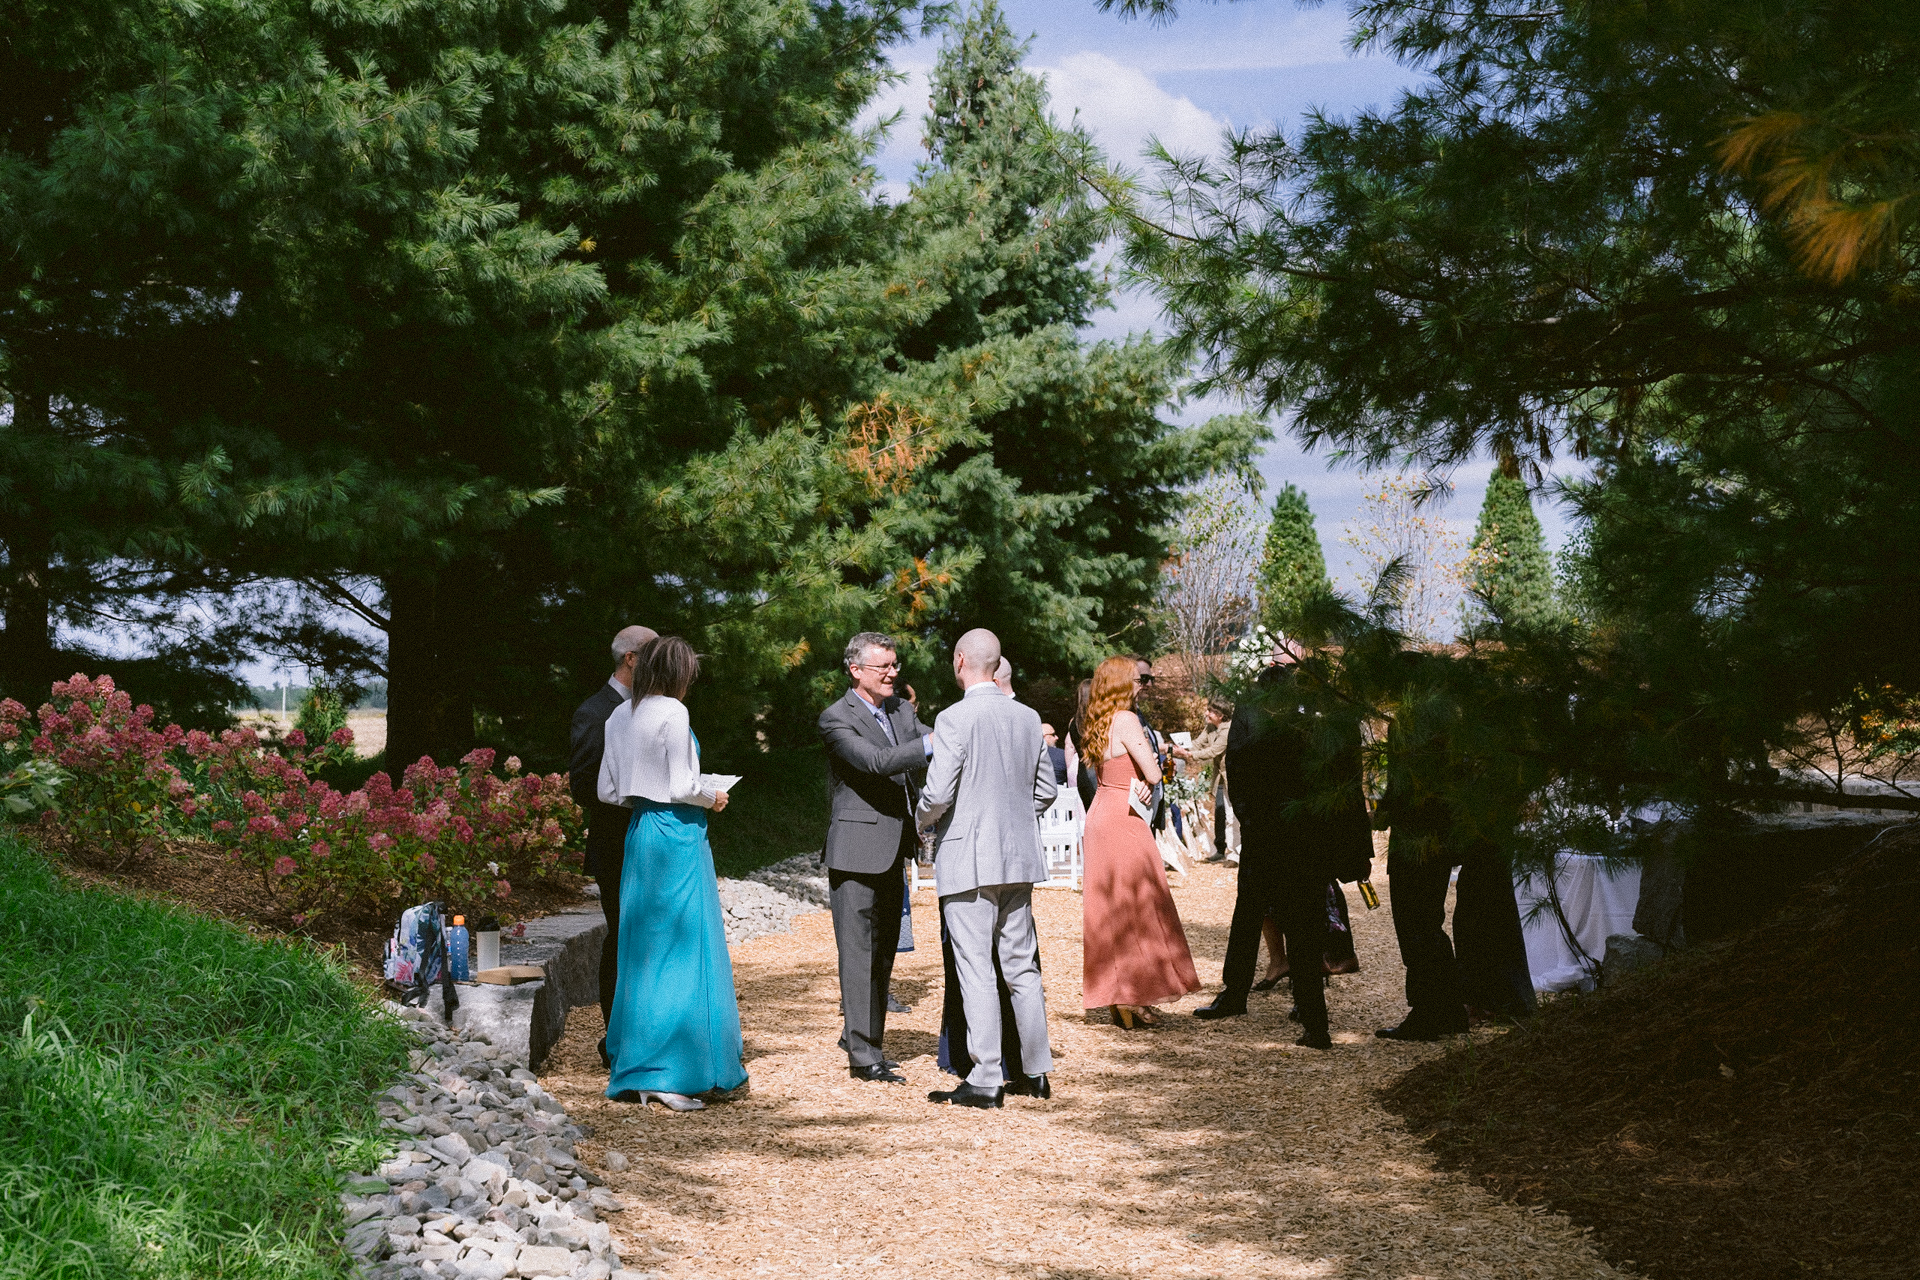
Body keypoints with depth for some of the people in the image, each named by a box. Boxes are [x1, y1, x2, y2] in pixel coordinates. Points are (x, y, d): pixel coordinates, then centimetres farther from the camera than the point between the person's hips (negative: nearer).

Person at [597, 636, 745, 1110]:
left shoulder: (620, 716, 10)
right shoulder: (673, 712, -12)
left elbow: (609, 790, 13)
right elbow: (684, 786, -16)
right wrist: (713, 796, 2)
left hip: (639, 833, 7)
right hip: (678, 835, -7)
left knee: (641, 951, 11)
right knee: (683, 948, -3)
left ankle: (634, 1073, 13)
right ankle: (674, 1074, -4)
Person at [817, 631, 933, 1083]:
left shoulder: (902, 711, 13)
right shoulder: (836, 719, -10)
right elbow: (875, 760, -24)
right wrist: (933, 743, -33)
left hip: (893, 850, 8)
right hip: (858, 850, -7)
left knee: (884, 950, 14)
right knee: (859, 952, -5)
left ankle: (857, 1034, 27)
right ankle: (864, 1055, -2)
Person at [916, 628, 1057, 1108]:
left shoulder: (953, 719, -13)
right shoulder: (1028, 717, 6)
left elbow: (938, 794, -16)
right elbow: (1045, 790, 11)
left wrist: (922, 818, 4)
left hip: (967, 861, -6)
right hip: (1019, 858, 6)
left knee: (976, 971, -2)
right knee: (1022, 968, 13)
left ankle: (985, 1081, 1)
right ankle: (1036, 1071, 19)